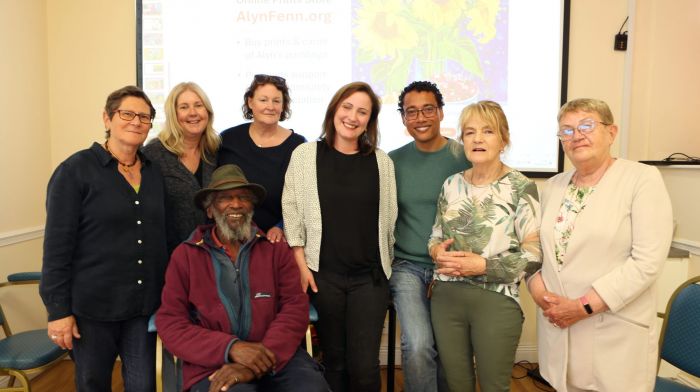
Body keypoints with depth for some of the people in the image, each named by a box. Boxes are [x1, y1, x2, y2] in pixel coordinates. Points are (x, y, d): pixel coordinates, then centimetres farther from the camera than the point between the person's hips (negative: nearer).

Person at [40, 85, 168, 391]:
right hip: (91, 306, -3)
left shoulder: (155, 171, 6)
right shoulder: (75, 170, -8)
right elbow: (57, 245, -10)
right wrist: (58, 310, -12)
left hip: (144, 305, 4)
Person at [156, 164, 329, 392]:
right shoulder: (185, 256, 6)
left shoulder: (276, 249, 8)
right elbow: (170, 323, 1)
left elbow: (295, 309, -1)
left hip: (277, 358, 3)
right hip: (213, 367, -2)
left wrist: (256, 366, -16)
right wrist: (231, 348, -14)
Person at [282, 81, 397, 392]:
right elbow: (291, 211, 0)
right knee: (334, 360, 11)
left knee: (365, 366, 0)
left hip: (370, 275, 1)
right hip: (323, 274, 0)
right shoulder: (305, 155, 1)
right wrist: (301, 264, -4)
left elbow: (389, 217, 9)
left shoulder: (382, 161, 5)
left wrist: (387, 264, 10)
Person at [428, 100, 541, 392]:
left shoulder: (520, 187, -7)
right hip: (446, 297, 4)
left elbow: (535, 255, -11)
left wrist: (482, 266, -18)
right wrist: (437, 251, -6)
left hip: (496, 301, -4)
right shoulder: (451, 184, 7)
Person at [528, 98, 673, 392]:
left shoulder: (642, 178, -8)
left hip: (615, 333, -4)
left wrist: (585, 306, -17)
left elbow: (647, 261, -16)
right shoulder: (553, 186, 8)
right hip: (557, 327, 5)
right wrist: (539, 290, -7)